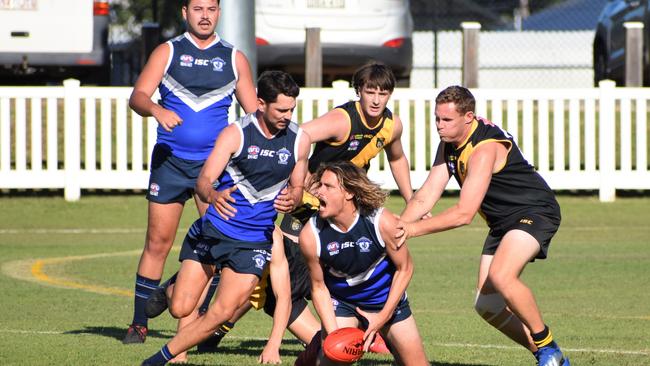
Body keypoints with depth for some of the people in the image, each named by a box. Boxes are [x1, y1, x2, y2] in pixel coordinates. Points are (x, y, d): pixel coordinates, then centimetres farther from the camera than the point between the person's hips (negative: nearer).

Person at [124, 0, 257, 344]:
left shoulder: (234, 58, 9)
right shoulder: (167, 52, 5)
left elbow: (254, 113, 13)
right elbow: (137, 96, -6)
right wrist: (157, 110, -27)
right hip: (169, 160, -1)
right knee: (157, 242, -1)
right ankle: (138, 323, 6)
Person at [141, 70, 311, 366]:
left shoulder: (300, 140, -2)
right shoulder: (236, 134, -10)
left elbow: (297, 186, 12)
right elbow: (203, 180, -15)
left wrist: (289, 200, -13)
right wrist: (213, 196, -39)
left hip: (255, 239, 1)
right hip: (213, 230, -1)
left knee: (222, 314, -13)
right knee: (180, 309, -2)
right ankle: (173, 286, 36)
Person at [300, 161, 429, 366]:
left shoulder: (383, 223, -26)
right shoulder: (310, 235, -22)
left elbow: (404, 269, -12)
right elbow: (319, 288, -10)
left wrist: (383, 317, -14)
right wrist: (333, 333, -19)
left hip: (387, 301, 0)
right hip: (341, 302, 0)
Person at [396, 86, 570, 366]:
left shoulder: (485, 149, -26)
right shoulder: (449, 143, 1)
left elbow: (464, 213, -29)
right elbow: (426, 196, 0)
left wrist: (414, 229, -28)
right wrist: (398, 227, -15)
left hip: (535, 213, -10)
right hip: (502, 222, 10)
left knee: (500, 276, -33)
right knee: (487, 305, 2)